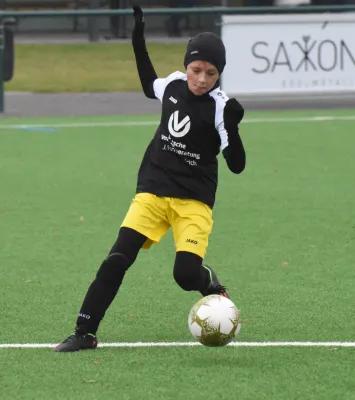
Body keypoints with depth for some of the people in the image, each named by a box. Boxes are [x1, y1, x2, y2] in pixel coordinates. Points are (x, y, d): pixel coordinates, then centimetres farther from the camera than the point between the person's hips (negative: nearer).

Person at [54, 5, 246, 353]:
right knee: (117, 260, -12)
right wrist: (138, 39, 21)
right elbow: (149, 86, 27)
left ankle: (213, 286, 19)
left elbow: (236, 165, -13)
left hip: (194, 200, -3)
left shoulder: (220, 106, -12)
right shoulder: (173, 84, 1)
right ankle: (85, 333, -9)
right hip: (152, 190, 3)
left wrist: (232, 127, -30)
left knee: (187, 273, -18)